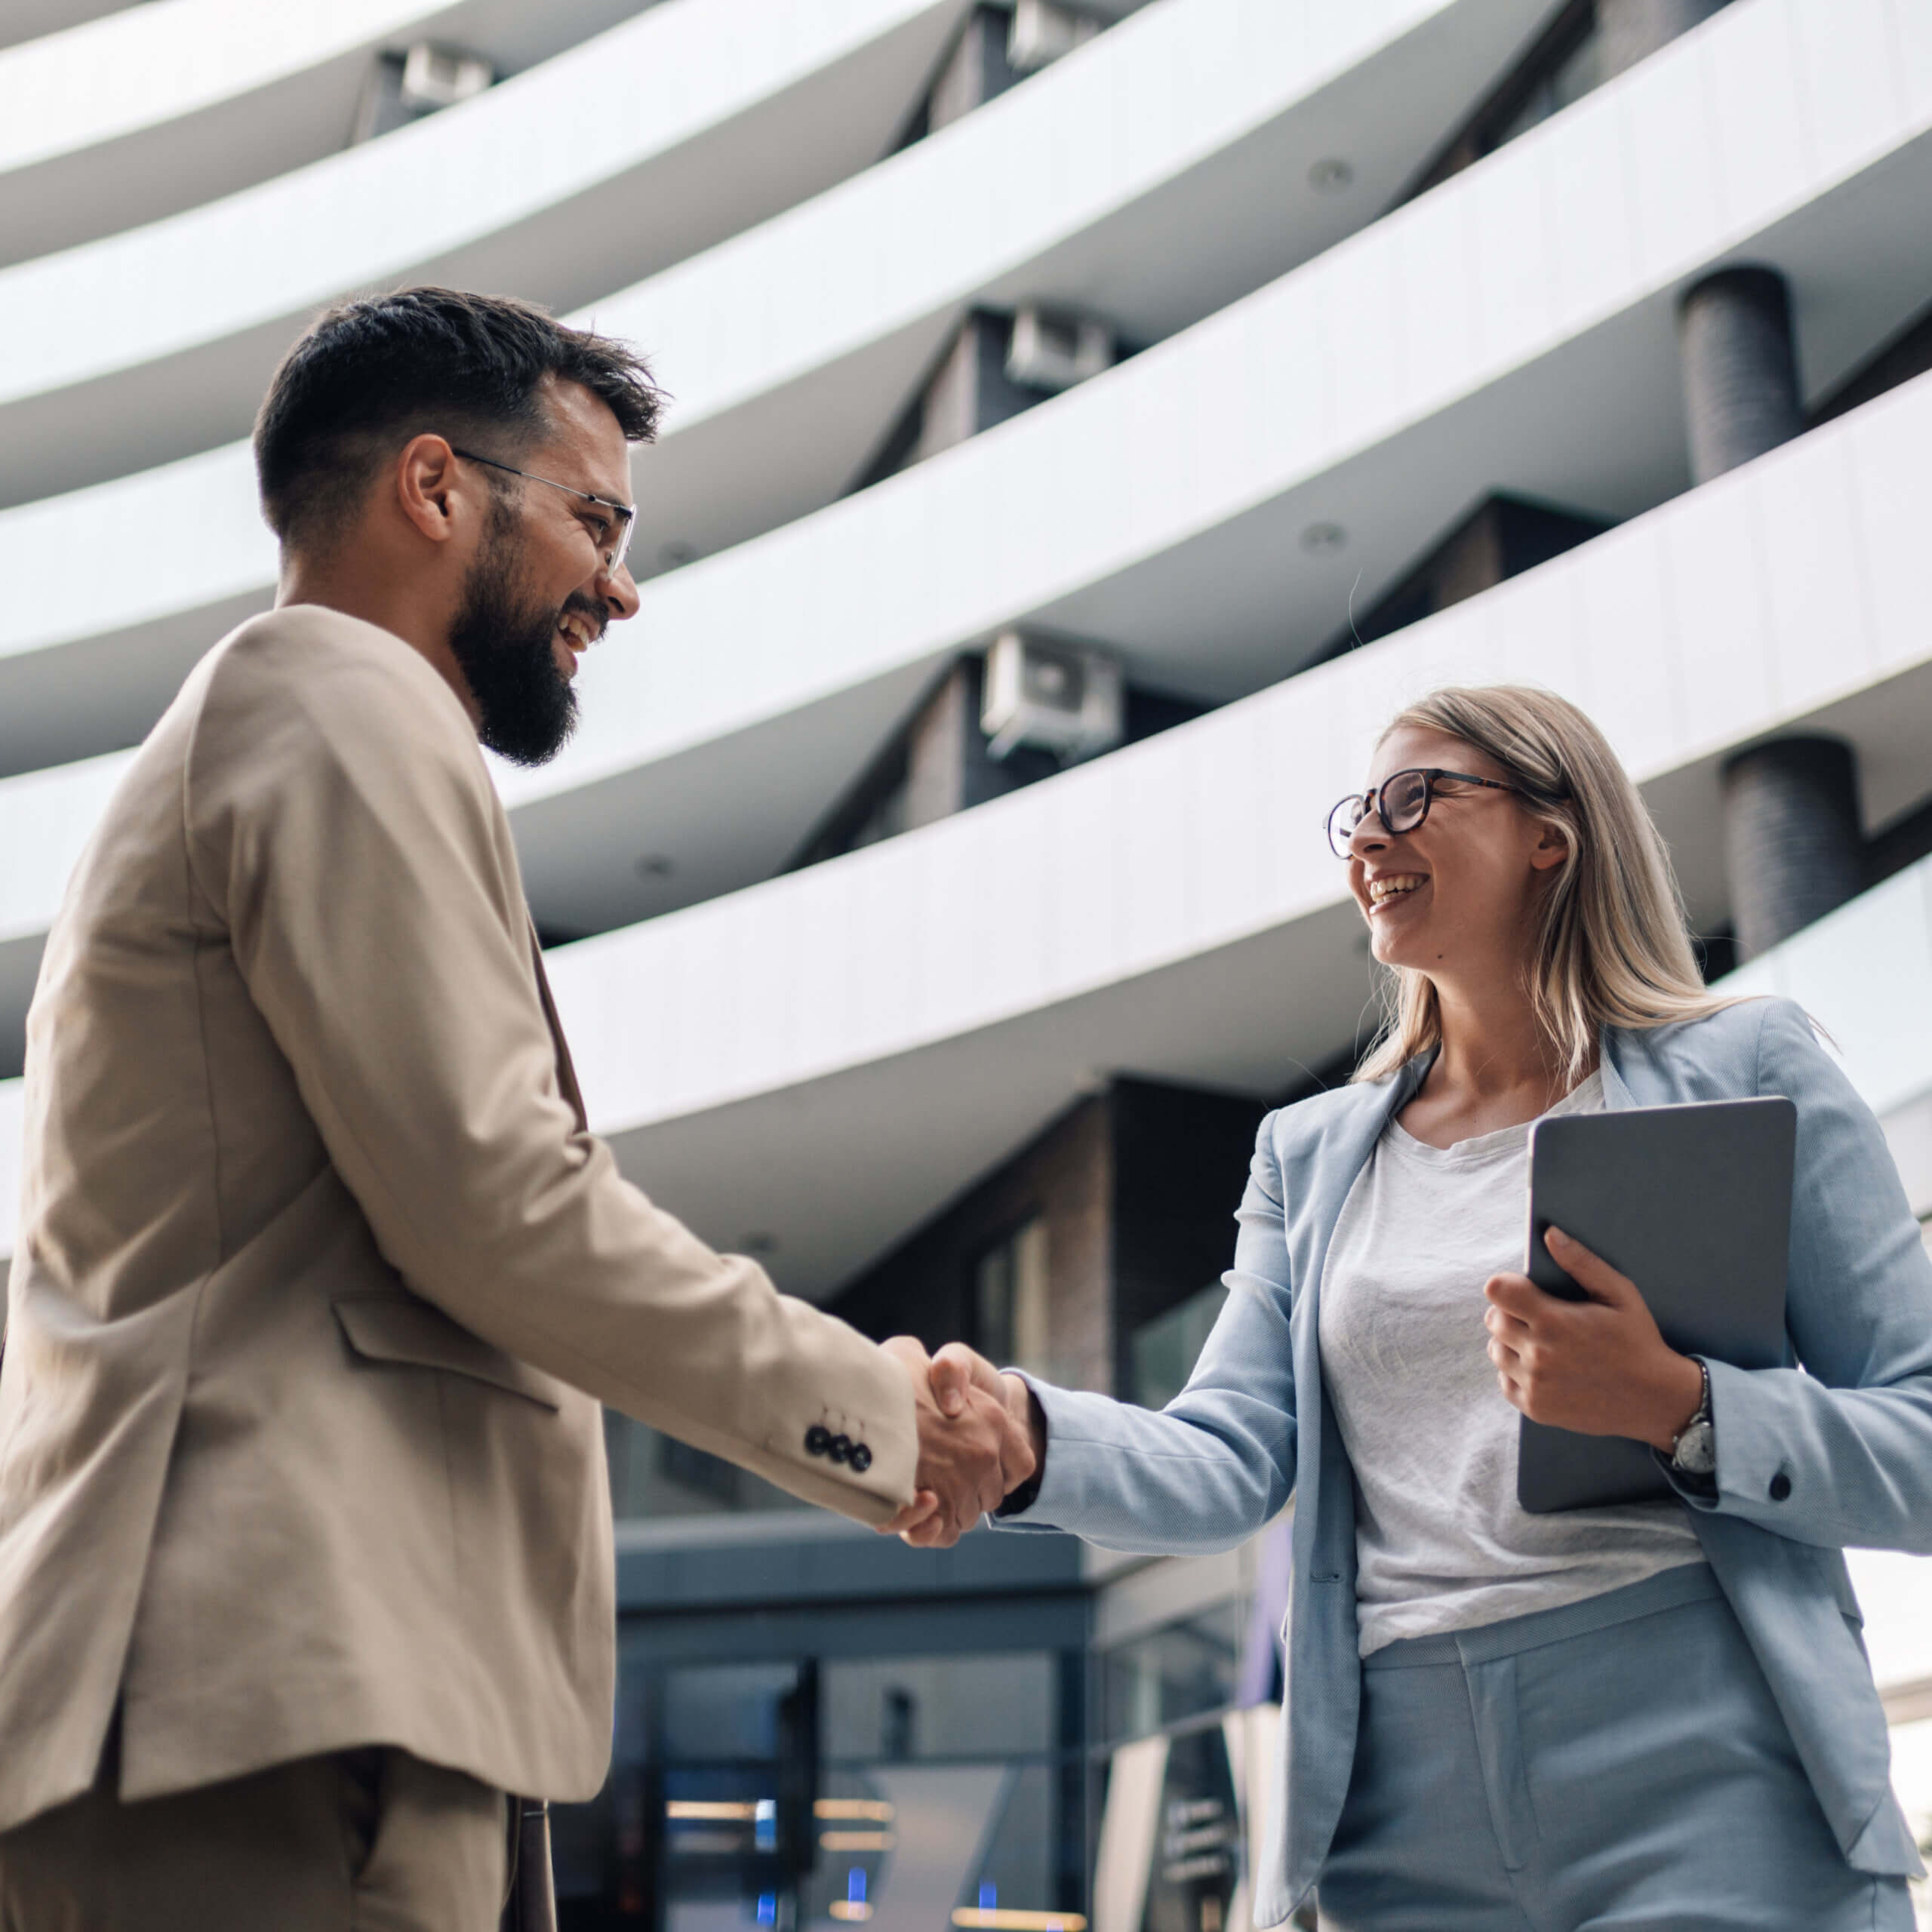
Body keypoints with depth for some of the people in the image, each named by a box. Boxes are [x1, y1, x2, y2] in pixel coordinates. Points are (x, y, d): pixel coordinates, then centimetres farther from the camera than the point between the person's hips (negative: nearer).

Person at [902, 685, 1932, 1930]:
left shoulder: (1748, 1074, 4)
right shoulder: (1312, 1154, 15)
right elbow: (1228, 1463, 2)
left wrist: (1678, 1411, -17)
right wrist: (1029, 1431, -17)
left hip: (1707, 1794, -3)